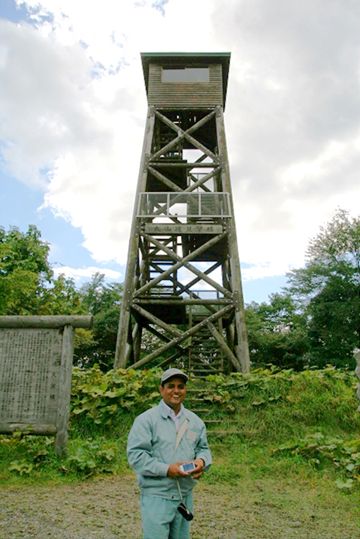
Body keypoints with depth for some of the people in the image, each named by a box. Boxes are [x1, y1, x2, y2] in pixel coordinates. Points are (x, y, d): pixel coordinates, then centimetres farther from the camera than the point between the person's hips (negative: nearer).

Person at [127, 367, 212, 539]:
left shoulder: (195, 421, 6)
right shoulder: (146, 419, -12)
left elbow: (203, 448, 12)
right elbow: (135, 455, -17)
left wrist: (201, 461, -11)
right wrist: (166, 469, -25)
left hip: (185, 496, 6)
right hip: (156, 497, -5)